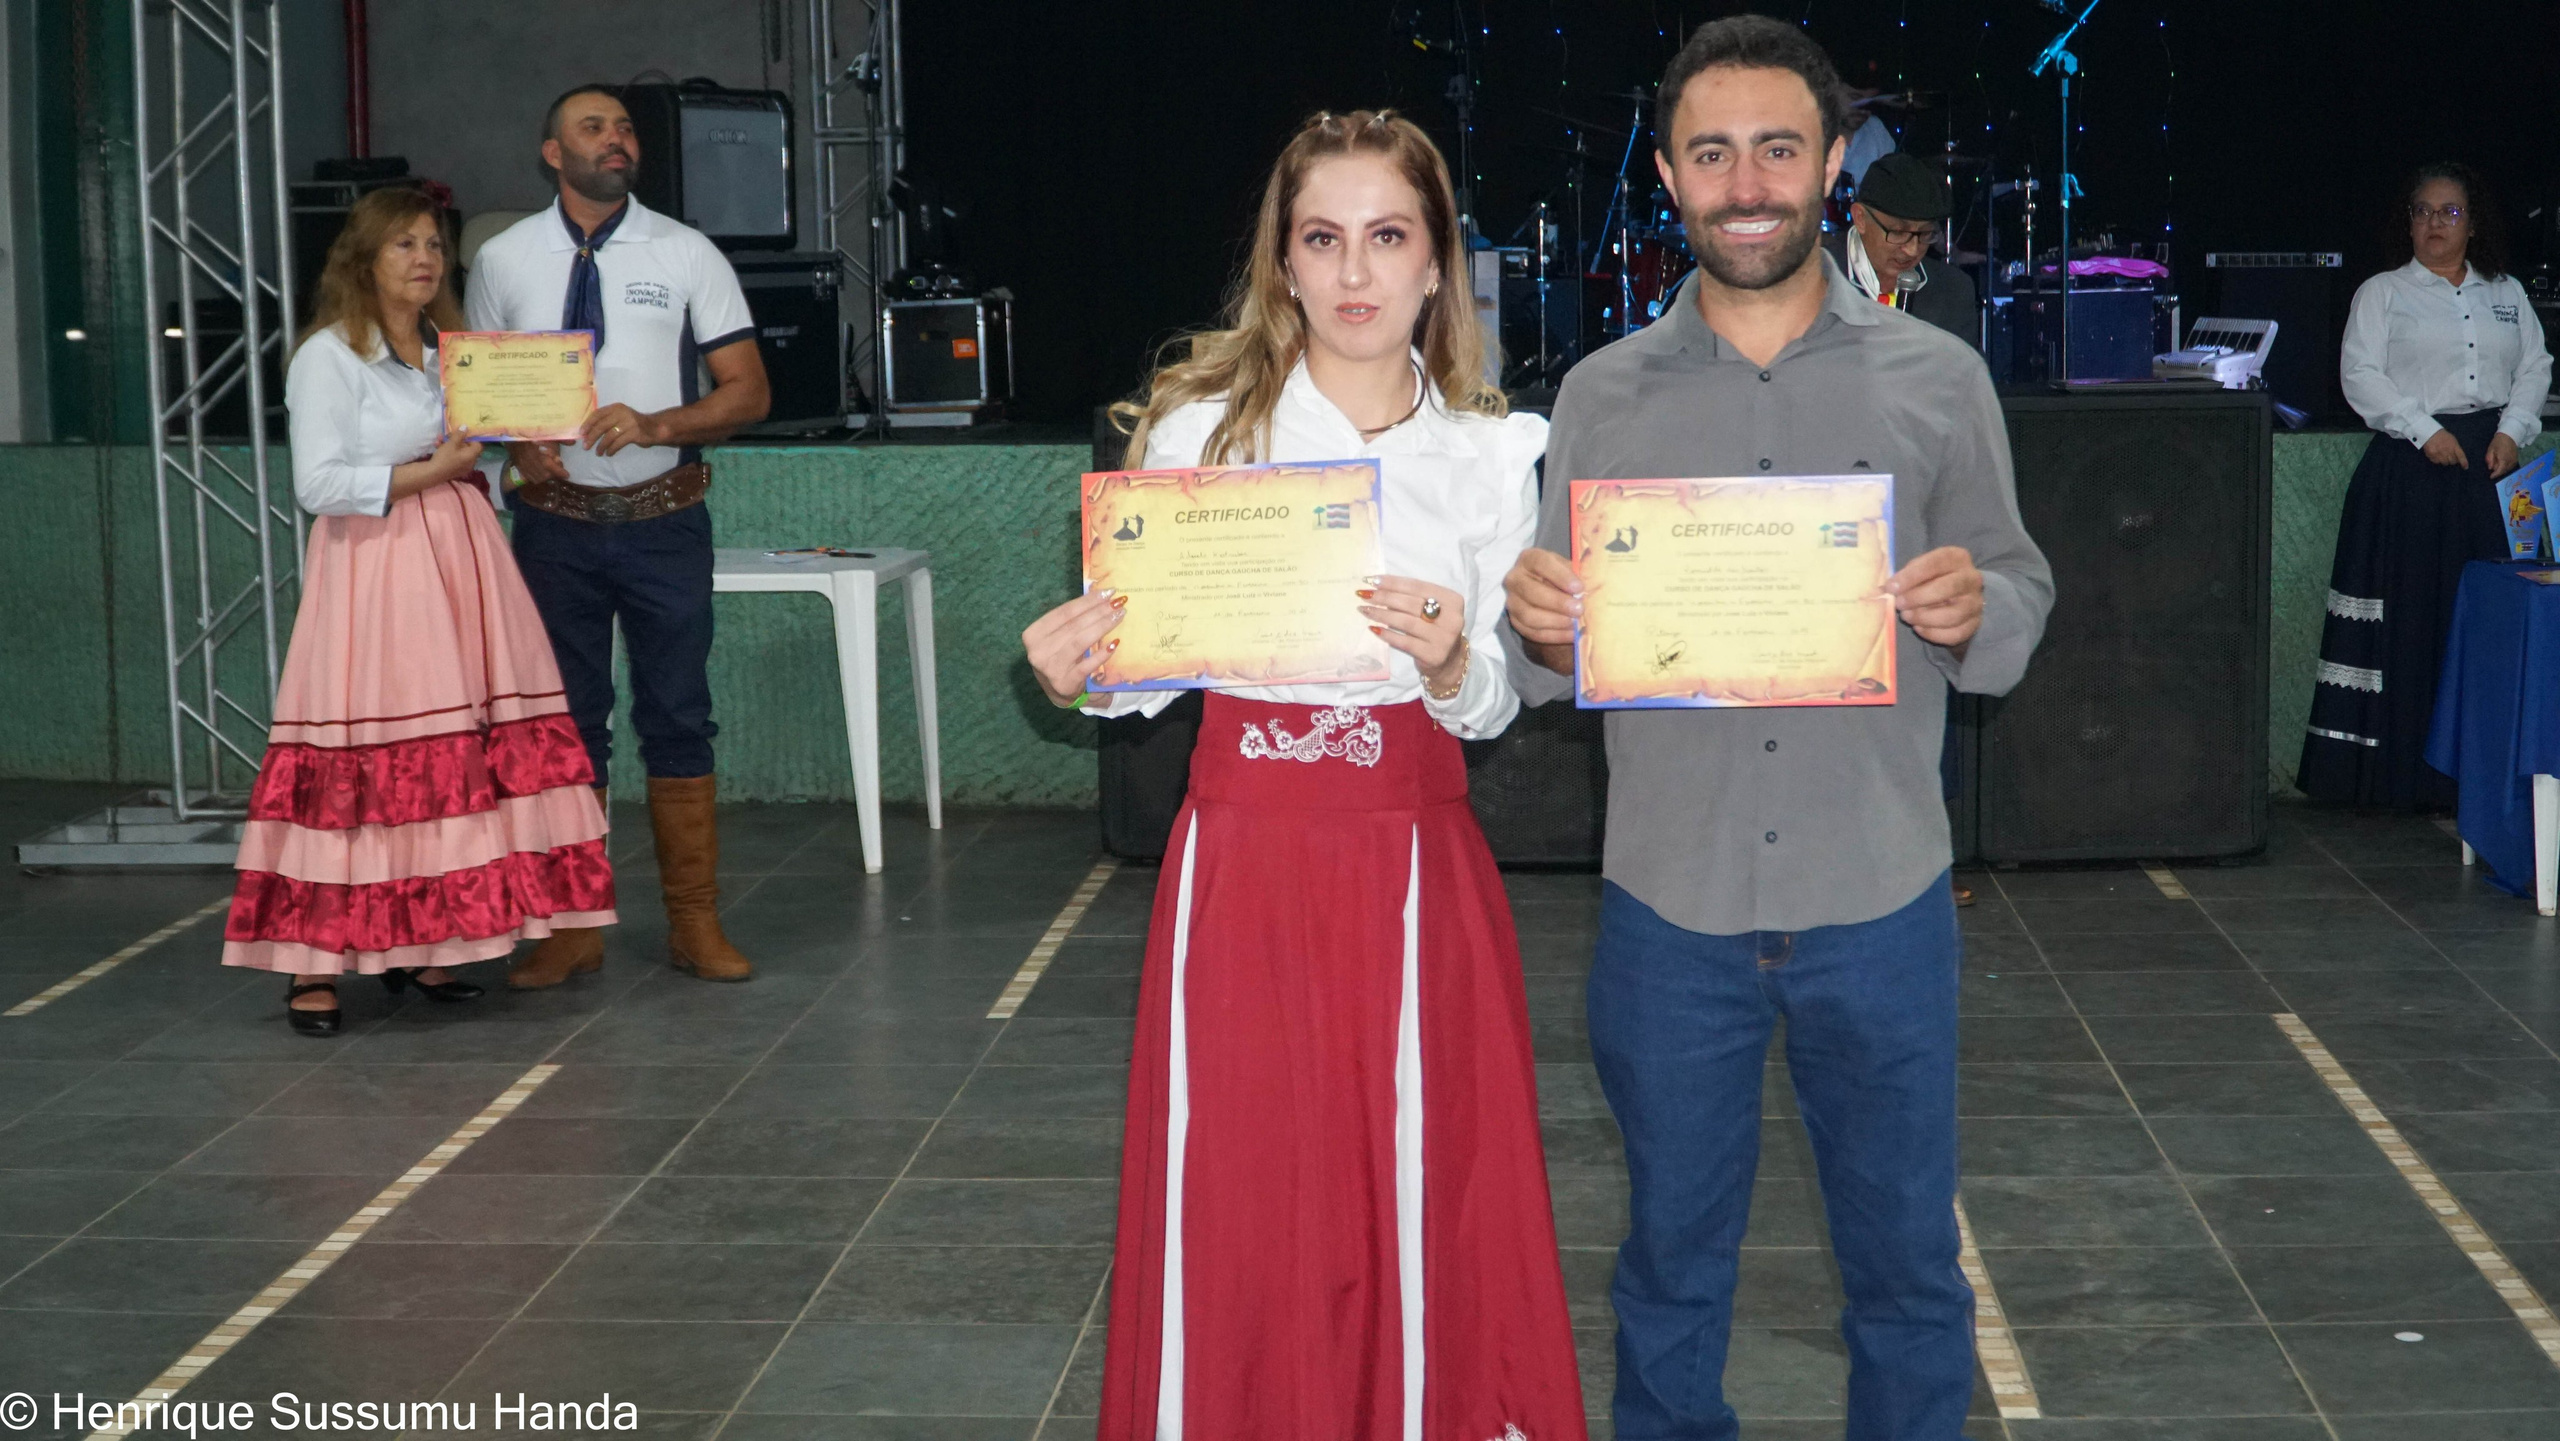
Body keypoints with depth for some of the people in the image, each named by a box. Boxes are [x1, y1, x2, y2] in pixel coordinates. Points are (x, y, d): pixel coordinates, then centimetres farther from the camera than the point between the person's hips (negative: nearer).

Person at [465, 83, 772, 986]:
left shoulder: (686, 254, 0)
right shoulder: (503, 260, 4)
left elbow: (747, 391, -1)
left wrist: (655, 423, -17)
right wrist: (516, 444, -11)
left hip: (662, 519, -1)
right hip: (555, 519, 1)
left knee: (678, 718, 4)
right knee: (565, 722, 7)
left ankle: (695, 923, 13)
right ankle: (571, 929, 15)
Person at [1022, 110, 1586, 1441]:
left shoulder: (1491, 453, 3)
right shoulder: (1201, 428, -1)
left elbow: (1494, 707, 4)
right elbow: (1157, 665, 2)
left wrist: (1452, 666, -18)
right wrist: (1079, 679, -19)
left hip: (1416, 868, 1)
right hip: (1247, 856, -1)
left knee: (1423, 1197, 5)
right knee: (1239, 1196, 4)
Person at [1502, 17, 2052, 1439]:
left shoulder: (1937, 380, 1)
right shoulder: (1602, 397, 4)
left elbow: (2024, 606, 4)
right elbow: (1554, 670, 6)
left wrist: (1973, 616, -19)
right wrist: (1543, 632, -16)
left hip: (1880, 902, -1)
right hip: (1669, 906, 1)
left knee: (1906, 1260, 11)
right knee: (1673, 1258, 14)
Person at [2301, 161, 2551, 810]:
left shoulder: (2507, 294, 17)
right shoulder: (2382, 293, 6)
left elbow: (2535, 367, 14)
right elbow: (2360, 374, -4)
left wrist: (2513, 430, -3)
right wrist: (2425, 431, -13)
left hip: (2491, 465, 3)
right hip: (2409, 468, -3)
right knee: (2411, 610, -6)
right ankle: (2402, 768, -3)